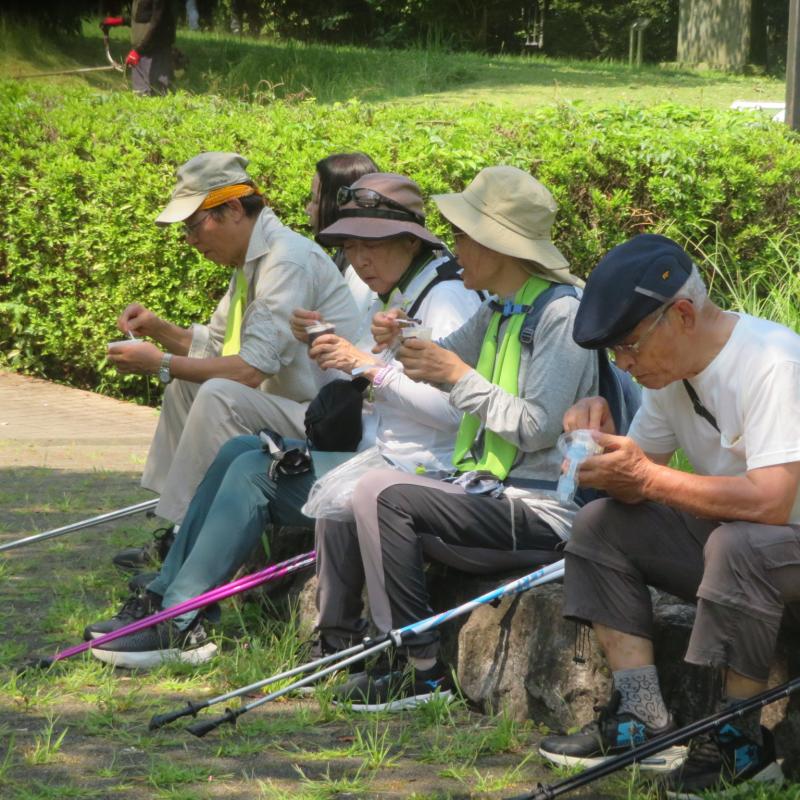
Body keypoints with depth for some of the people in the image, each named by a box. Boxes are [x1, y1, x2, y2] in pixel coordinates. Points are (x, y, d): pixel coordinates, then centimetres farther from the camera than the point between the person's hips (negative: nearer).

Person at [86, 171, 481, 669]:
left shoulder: (447, 297, -12)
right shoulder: (394, 296, 19)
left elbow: (456, 408, -24)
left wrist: (369, 366, -24)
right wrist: (328, 353, 2)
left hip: (416, 475, -10)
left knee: (255, 470, -17)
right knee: (241, 451, 5)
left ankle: (179, 626, -13)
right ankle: (165, 597, 3)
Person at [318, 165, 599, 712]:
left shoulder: (562, 314, -13)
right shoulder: (497, 313, 15)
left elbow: (538, 426, -21)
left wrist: (461, 377, -16)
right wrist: (401, 343, 5)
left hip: (540, 515, -10)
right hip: (490, 492, 10)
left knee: (382, 493, -26)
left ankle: (426, 671, -23)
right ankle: (338, 647, 17)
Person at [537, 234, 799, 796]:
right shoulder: (669, 368, 3)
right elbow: (641, 484, 8)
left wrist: (645, 477, -30)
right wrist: (605, 446, -14)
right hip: (723, 538, 9)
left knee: (737, 544, -37)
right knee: (598, 525, -1)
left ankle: (743, 741, -20)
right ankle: (644, 721, -7)